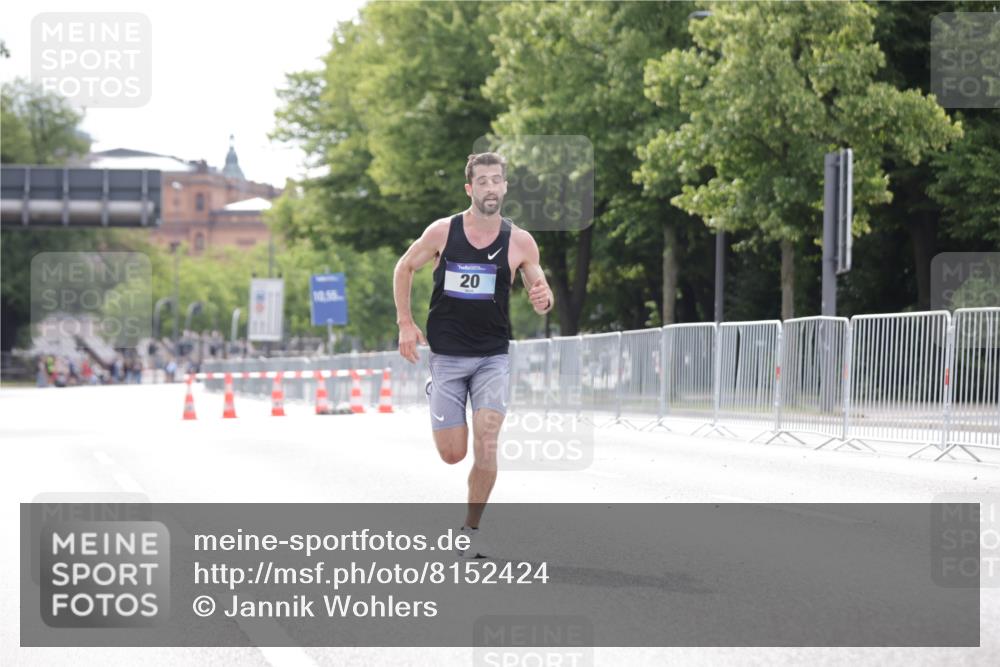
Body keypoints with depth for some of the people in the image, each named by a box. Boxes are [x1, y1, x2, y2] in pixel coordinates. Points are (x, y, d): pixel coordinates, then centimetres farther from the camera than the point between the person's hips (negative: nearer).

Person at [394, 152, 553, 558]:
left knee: (486, 444, -17)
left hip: (492, 357, 0)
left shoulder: (520, 242, -3)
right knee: (453, 454, -1)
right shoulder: (442, 232, -5)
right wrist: (405, 323, 1)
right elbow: (404, 269, 10)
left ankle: (472, 527, 1)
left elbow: (542, 298, 4)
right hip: (446, 355, 0)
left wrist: (543, 300, -21)